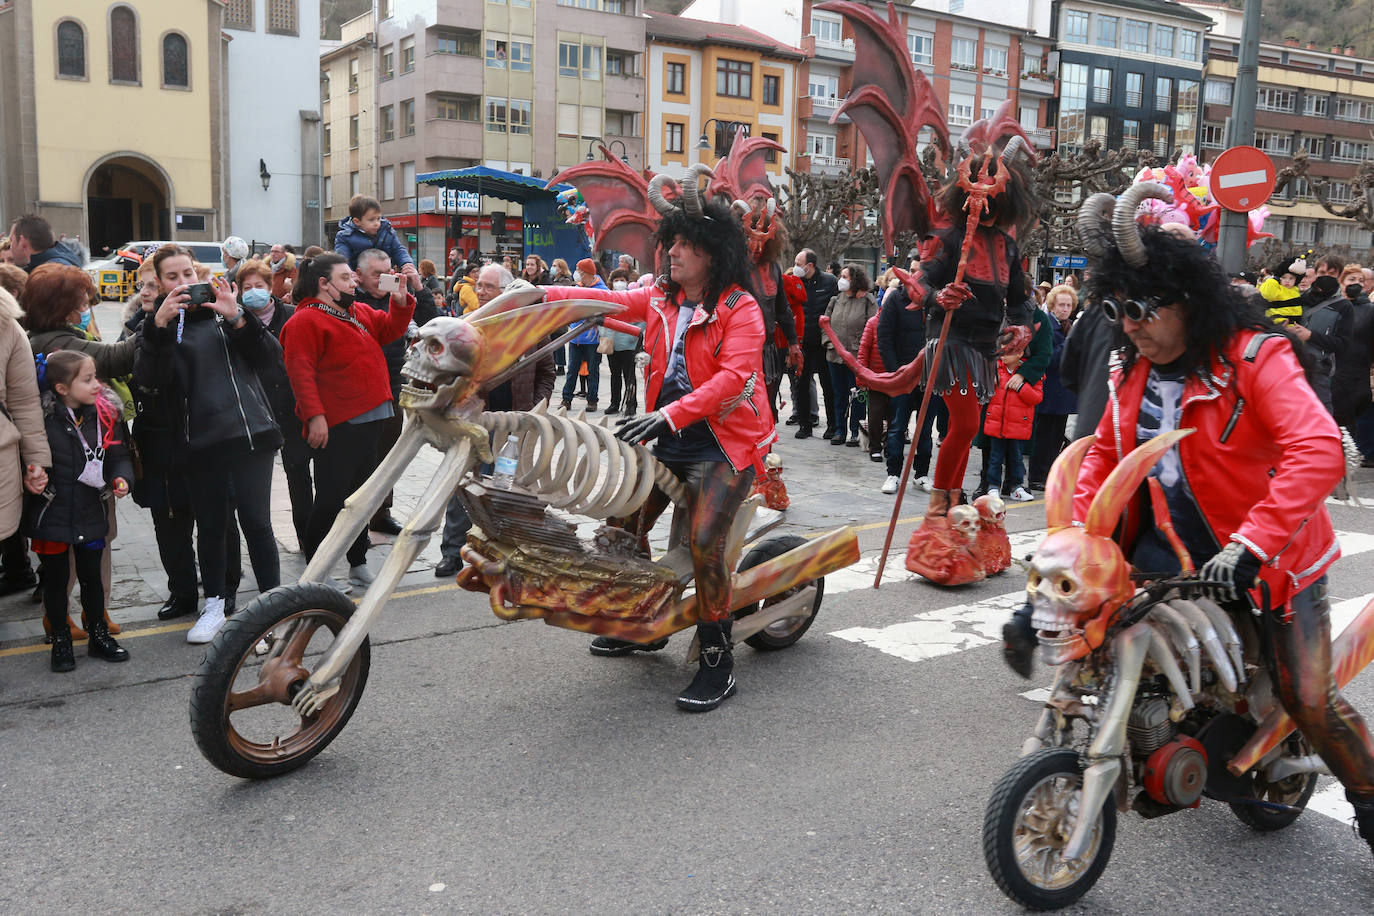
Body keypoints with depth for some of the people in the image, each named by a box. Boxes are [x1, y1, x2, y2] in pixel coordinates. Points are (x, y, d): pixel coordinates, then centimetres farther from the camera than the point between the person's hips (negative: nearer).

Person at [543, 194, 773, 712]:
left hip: (724, 445, -7)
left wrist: (670, 415, -34)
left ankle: (718, 661, -4)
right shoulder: (661, 299, 9)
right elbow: (607, 301, 10)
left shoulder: (741, 310, -12)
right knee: (625, 526, 10)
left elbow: (732, 378, -24)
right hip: (667, 440, 8)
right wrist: (543, 295, -4)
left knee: (704, 545, -20)